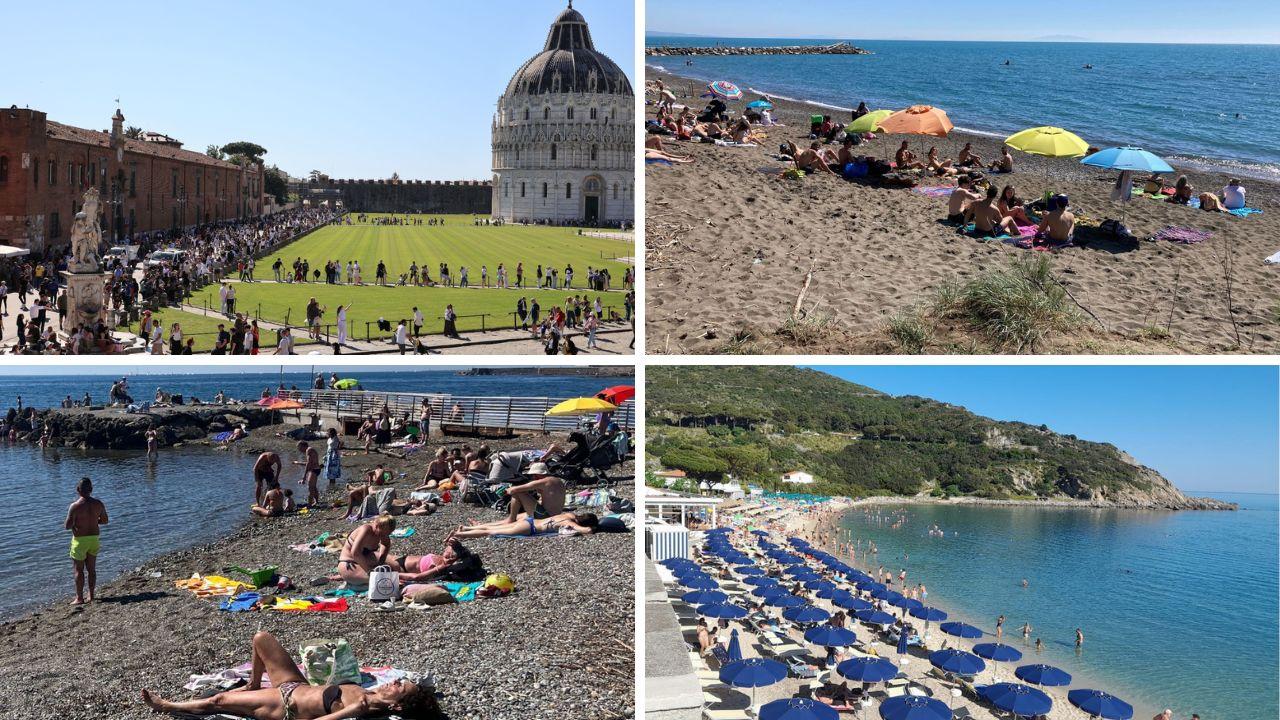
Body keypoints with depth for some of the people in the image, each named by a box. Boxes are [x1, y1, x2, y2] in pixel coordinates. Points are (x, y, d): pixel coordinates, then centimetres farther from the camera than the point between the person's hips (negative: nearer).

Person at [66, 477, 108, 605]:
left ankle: (79, 598, 9)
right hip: (94, 538, 5)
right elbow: (105, 520, 8)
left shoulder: (75, 506, -17)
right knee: (92, 569, 14)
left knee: (79, 570, 5)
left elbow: (68, 526, -17)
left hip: (80, 540, -5)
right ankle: (91, 596, 21)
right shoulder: (98, 504, -3)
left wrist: (66, 524, 5)